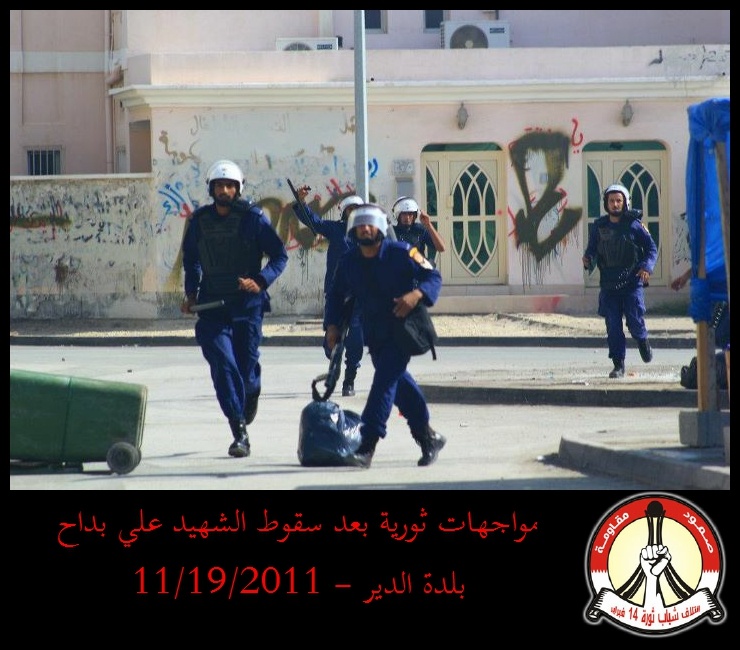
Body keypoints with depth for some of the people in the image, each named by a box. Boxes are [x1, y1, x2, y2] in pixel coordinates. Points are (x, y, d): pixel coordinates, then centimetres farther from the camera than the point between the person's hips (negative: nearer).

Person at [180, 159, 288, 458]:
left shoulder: (253, 217, -5)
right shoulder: (200, 220, 5)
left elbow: (280, 255, -2)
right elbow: (190, 258, 21)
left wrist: (260, 281, -17)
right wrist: (191, 293, 10)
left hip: (247, 303, -2)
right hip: (212, 305, 2)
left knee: (246, 365, 5)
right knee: (223, 365, -13)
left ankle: (252, 388, 45)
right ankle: (239, 433, -13)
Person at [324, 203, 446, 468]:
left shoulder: (401, 253, -13)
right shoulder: (348, 261, 1)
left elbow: (433, 277, -9)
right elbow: (336, 295, 12)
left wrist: (417, 295, -29)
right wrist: (332, 325, -2)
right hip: (374, 334, 6)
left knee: (385, 381, -17)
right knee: (399, 384, 14)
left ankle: (366, 446, -23)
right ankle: (427, 436, 29)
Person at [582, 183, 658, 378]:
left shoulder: (634, 225, -2)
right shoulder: (599, 226, 7)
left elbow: (652, 248, 0)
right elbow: (592, 249, 14)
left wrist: (647, 267, -17)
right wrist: (588, 260, -10)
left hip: (632, 282, -3)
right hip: (608, 285, 3)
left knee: (634, 320, -9)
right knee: (613, 326, -1)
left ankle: (642, 340, 26)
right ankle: (618, 365, 7)